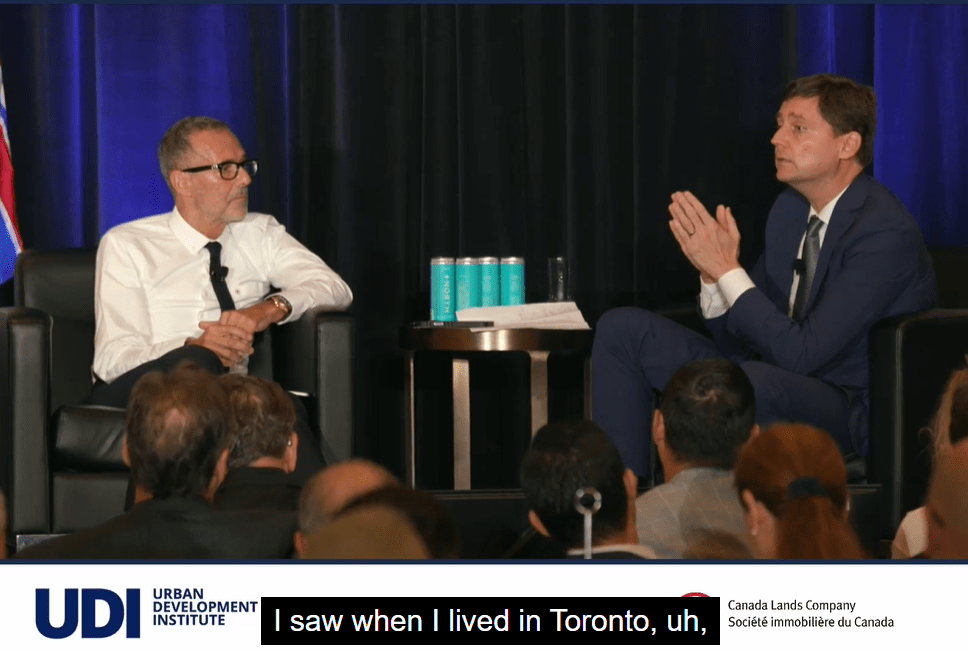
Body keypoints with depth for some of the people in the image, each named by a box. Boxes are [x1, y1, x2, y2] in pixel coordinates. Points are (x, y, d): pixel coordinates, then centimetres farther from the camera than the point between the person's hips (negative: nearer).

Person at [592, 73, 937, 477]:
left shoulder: (886, 232, -20)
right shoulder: (790, 208, 7)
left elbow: (802, 354, -25)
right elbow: (741, 339, 9)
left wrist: (728, 270, -21)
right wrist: (713, 274, -10)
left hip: (853, 410, -9)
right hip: (777, 376, 9)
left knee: (754, 380, -41)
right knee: (621, 329, 3)